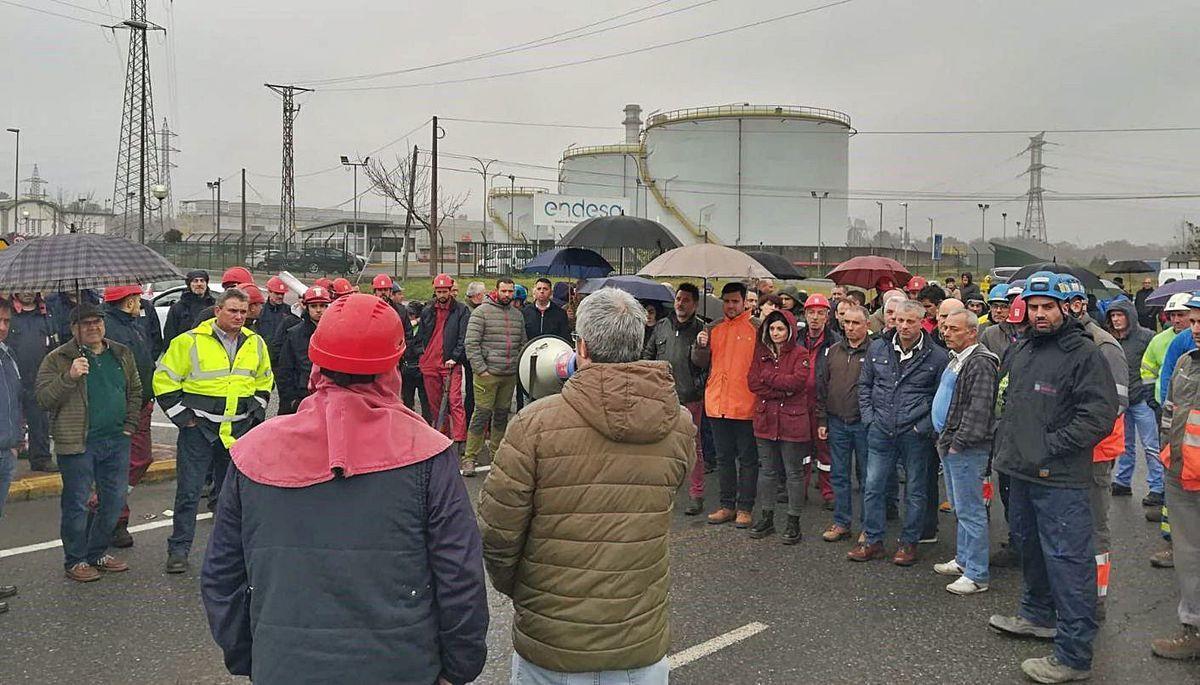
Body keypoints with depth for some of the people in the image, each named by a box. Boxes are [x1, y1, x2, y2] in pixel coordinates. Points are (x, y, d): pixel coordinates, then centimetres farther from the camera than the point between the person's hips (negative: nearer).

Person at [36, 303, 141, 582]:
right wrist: (69, 377, -24)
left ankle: (98, 553, 26)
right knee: (77, 504, 2)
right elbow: (44, 399, -10)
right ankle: (76, 561, 15)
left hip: (117, 441, 5)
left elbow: (135, 392, 17)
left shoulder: (121, 355, 11)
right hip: (78, 444, -5)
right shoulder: (58, 359, -3)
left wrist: (129, 425, 7)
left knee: (114, 501, 11)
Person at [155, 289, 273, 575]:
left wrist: (256, 412, 10)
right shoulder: (190, 342, -9)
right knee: (189, 492, -1)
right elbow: (164, 380, -4)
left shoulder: (256, 344, 6)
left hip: (240, 430, 4)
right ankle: (179, 549, 10)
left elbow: (264, 381, 22)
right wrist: (182, 416, -7)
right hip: (198, 430, -4)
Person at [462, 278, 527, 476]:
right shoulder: (482, 311, -4)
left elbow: (523, 344, 21)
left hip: (510, 376, 6)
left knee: (502, 415, 12)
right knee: (482, 414, -7)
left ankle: (497, 454, 22)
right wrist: (480, 369, -14)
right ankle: (469, 458, -2)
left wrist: (519, 367, 10)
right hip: (487, 374, -6)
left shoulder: (517, 315, 14)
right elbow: (471, 343, -9)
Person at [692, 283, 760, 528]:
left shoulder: (755, 327, -4)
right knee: (724, 457, 13)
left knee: (747, 459, 3)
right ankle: (727, 505, 22)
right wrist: (701, 346, -9)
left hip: (745, 404, -5)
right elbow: (701, 363, 11)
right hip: (717, 404, 5)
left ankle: (744, 508, 11)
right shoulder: (714, 329, 11)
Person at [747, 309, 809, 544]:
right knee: (767, 470, 12)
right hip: (765, 419, 5)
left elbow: (798, 381, -18)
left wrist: (768, 377, -11)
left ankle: (793, 521, 11)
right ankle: (766, 518, 22)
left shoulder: (800, 354, -3)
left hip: (792, 421, -4)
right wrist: (783, 390, -12)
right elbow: (753, 382, -2)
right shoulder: (761, 353, 10)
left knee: (794, 472, 3)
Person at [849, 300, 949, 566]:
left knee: (916, 491, 8)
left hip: (915, 434, -2)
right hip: (881, 431, 3)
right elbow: (864, 385, 13)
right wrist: (869, 417, 3)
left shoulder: (937, 356, -4)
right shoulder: (878, 348, 4)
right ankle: (872, 540, 18)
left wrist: (925, 426, -8)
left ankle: (909, 542, 22)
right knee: (873, 487, 6)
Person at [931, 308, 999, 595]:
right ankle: (963, 560, 32)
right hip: (950, 444, 10)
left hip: (966, 449, -10)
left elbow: (978, 410, -23)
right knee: (959, 507, 19)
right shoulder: (956, 360, 16)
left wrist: (958, 442, -20)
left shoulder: (980, 363, -17)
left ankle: (976, 575, 2)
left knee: (970, 510, -5)